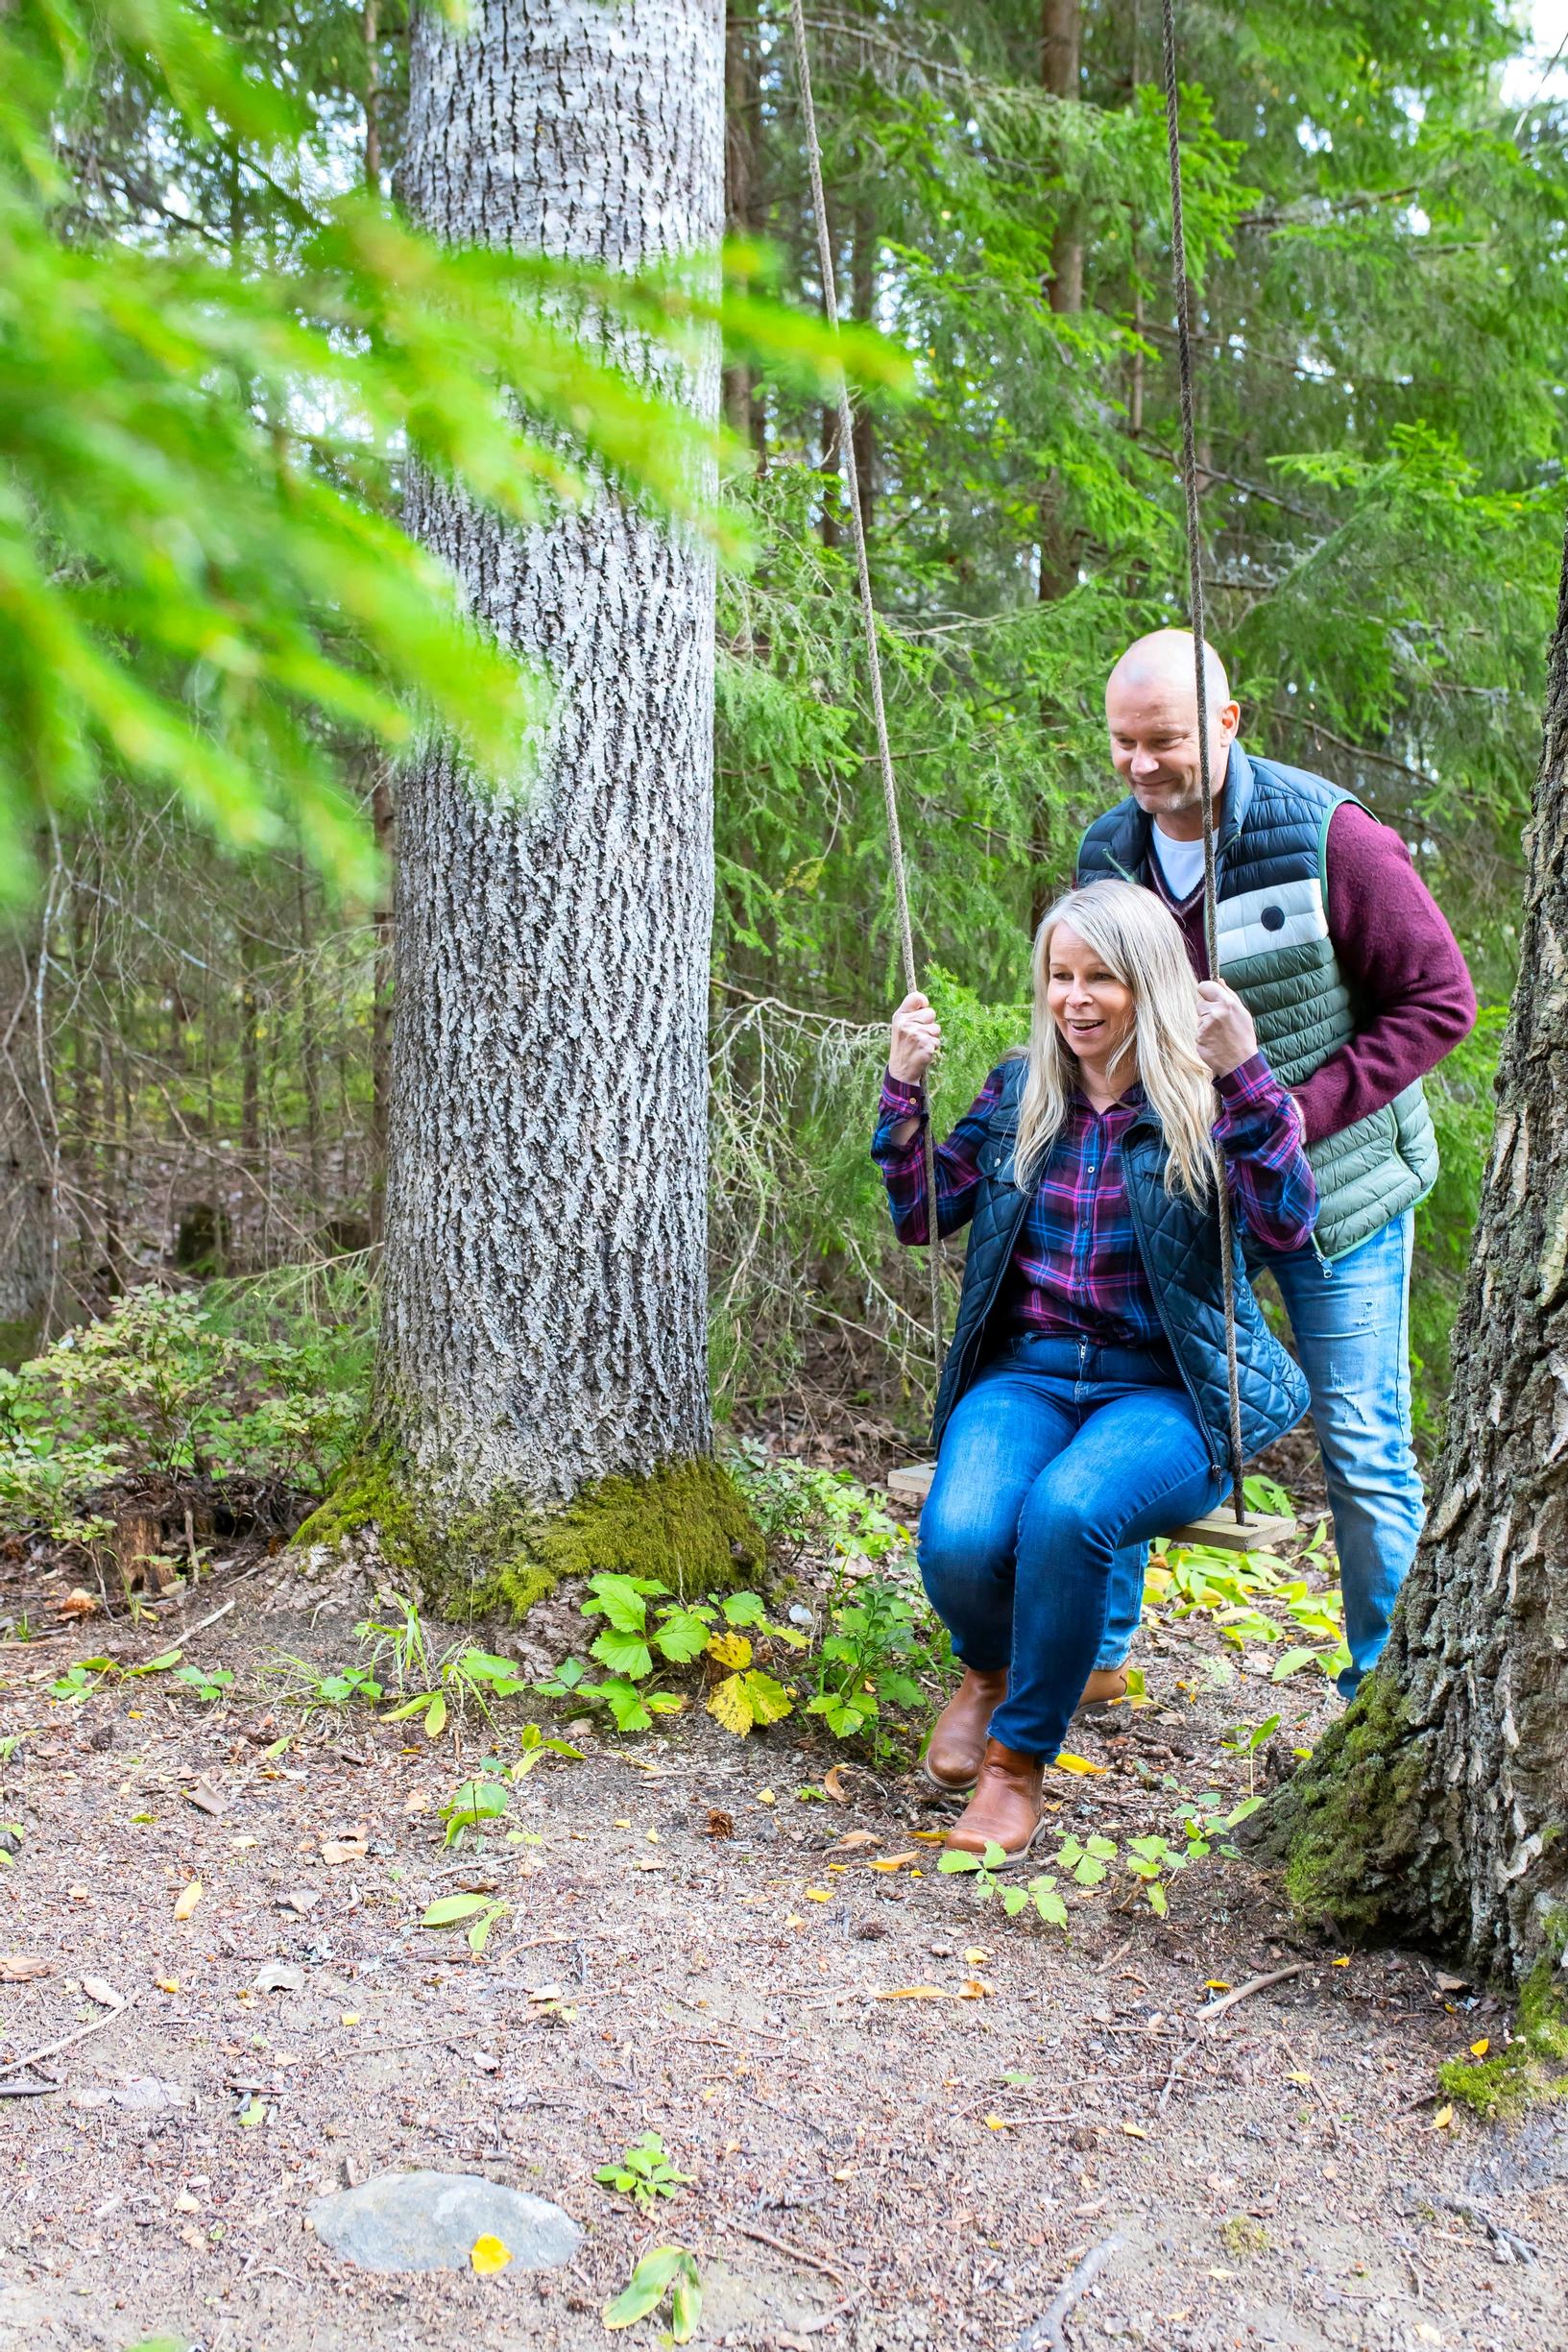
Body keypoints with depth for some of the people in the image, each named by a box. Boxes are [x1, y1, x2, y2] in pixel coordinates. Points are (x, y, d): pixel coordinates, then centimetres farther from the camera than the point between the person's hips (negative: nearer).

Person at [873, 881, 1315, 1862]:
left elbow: (1288, 1223, -16)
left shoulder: (1204, 1099, 0)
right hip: (1028, 1375, 3)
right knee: (958, 1540, -28)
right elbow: (921, 1215, 14)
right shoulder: (1019, 1090, 12)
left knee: (1066, 1510, -36)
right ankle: (989, 1668, 11)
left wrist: (1246, 1074, -24)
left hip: (1164, 1389, -3)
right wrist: (905, 1085, 2)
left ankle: (1021, 1756, -11)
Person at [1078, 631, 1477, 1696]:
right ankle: (1095, 1650, 25)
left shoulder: (1327, 838, -17)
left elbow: (1440, 1000, -14)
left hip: (1335, 1188, -4)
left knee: (1363, 1446, 0)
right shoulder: (1110, 853, -1)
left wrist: (1301, 1112, -21)